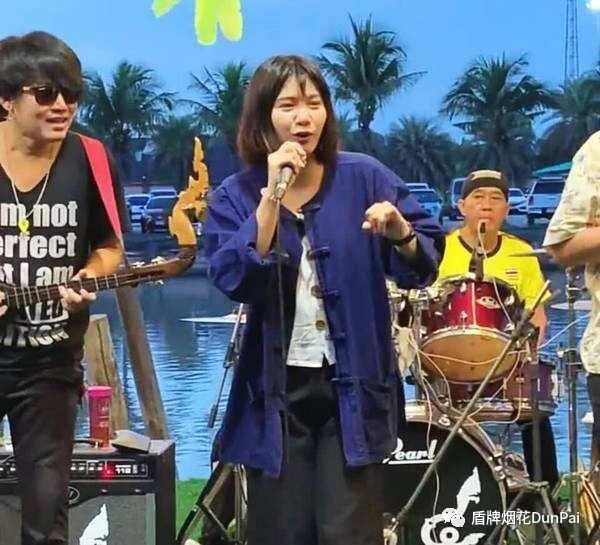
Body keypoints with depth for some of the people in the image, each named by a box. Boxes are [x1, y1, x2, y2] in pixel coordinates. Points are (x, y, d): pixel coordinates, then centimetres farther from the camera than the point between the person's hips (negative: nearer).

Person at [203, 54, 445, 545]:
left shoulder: (363, 178, -2)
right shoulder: (236, 197, 0)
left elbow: (424, 264, -3)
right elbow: (233, 279, -16)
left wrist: (400, 235, -24)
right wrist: (271, 196, -19)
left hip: (353, 387, -1)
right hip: (276, 392, 1)